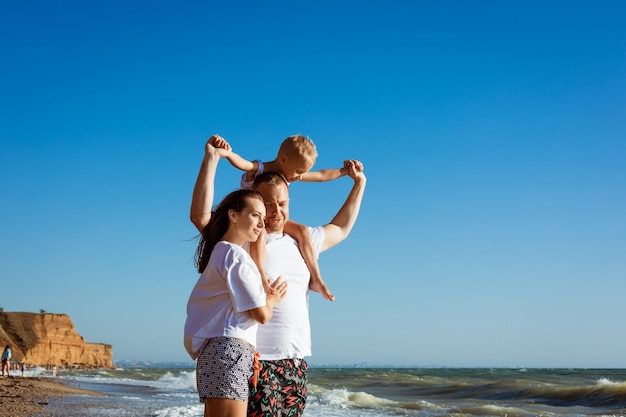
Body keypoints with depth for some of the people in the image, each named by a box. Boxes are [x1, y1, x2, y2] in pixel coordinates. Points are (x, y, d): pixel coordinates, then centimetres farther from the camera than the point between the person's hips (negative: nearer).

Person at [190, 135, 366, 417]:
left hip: (296, 361, 6)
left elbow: (340, 229, 33)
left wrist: (359, 184, 31)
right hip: (256, 359, -6)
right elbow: (200, 217, -16)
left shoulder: (301, 242, 16)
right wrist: (211, 159, -18)